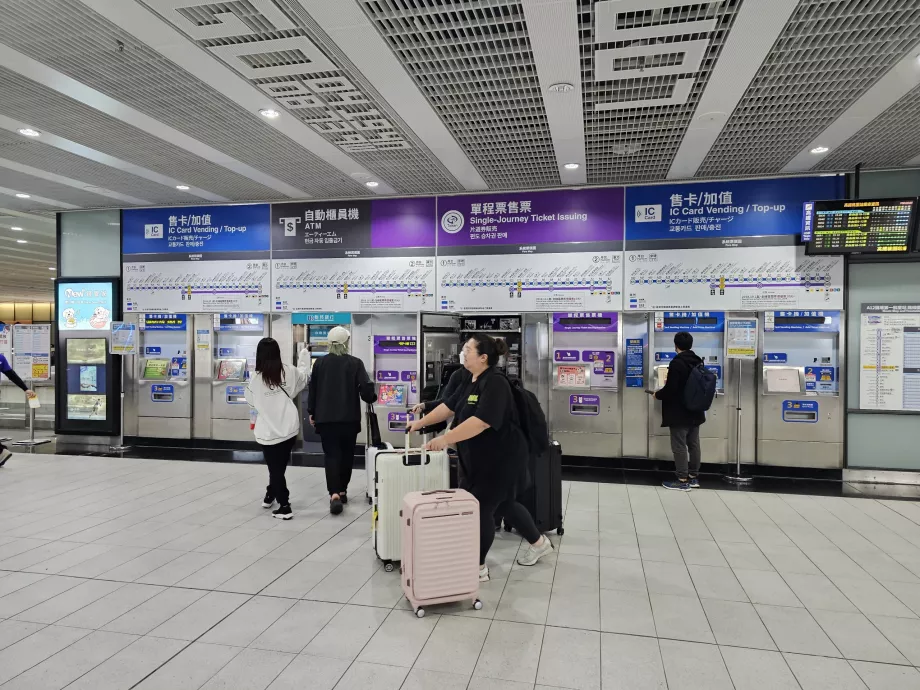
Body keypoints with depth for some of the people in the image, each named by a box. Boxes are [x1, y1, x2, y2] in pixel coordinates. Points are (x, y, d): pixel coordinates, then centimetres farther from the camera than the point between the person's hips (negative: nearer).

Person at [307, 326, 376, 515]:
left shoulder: (320, 362, 1)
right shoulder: (355, 363, -6)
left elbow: (313, 389, 6)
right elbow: (365, 388, -13)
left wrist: (311, 412, 16)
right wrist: (371, 398, 9)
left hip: (325, 417, 1)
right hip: (349, 417, -1)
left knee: (331, 455, 1)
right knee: (346, 455, 15)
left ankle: (334, 494, -15)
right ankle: (342, 491, 24)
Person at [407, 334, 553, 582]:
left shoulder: (495, 384, -24)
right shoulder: (471, 381, 6)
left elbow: (482, 421, -34)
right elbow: (449, 406, 12)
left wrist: (446, 438, -36)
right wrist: (421, 422, 8)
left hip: (501, 458, -9)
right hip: (482, 458, 9)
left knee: (481, 507, -1)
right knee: (503, 503, 21)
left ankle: (478, 567, 15)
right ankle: (540, 543, 40)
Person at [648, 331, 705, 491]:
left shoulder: (677, 363, -19)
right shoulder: (698, 361, 7)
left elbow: (670, 389, -22)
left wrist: (657, 394, -3)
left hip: (679, 413, -8)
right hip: (695, 411, 8)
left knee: (679, 446, -1)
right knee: (693, 444, 13)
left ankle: (683, 481, 3)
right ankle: (694, 478, 21)